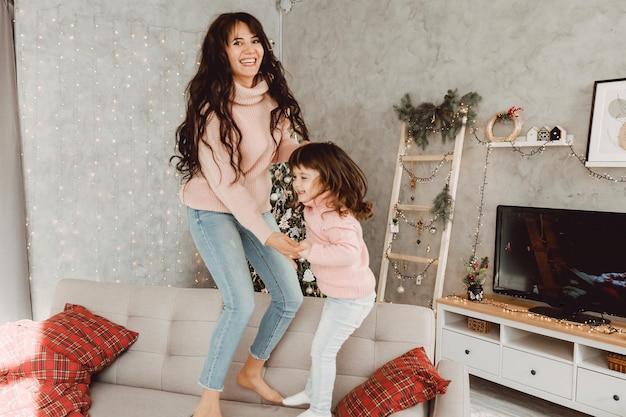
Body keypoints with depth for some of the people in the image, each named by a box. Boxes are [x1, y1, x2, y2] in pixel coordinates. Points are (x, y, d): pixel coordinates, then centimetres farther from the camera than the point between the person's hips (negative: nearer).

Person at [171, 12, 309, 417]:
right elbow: (223, 181, -23)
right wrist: (267, 235, -25)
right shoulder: (213, 105, -21)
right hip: (212, 209, -7)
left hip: (256, 208, 7)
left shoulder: (272, 96, -3)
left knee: (291, 298, 7)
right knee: (242, 304, -17)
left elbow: (283, 147, 11)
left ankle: (252, 371, 31)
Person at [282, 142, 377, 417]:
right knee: (321, 346, 23)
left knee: (322, 350, 2)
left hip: (351, 297, -10)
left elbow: (349, 251, -38)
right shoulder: (315, 208, 2)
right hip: (338, 293, 10)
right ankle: (311, 392, 44)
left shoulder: (333, 214, -28)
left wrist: (313, 251, -37)